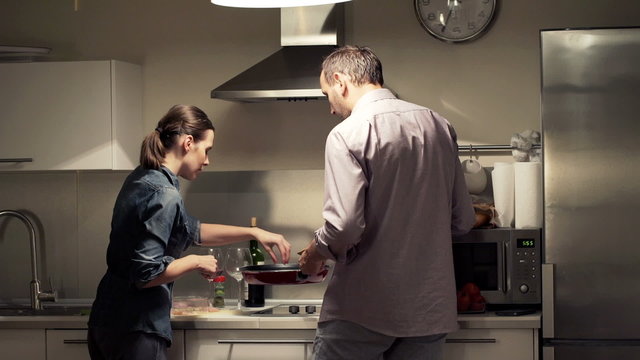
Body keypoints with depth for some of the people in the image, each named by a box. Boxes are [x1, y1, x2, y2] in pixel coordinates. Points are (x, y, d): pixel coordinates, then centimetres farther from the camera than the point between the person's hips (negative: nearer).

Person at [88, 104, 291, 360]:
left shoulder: (142, 180, 10)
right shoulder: (164, 195, -18)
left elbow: (191, 230, 21)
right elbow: (146, 274, -23)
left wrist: (253, 233, 17)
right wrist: (196, 262, -8)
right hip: (134, 330, -9)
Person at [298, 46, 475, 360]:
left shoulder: (348, 134, -11)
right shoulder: (438, 125, 8)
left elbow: (344, 226, -19)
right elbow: (462, 221, 11)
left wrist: (313, 255, 1)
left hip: (363, 310, -6)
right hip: (429, 308, 6)